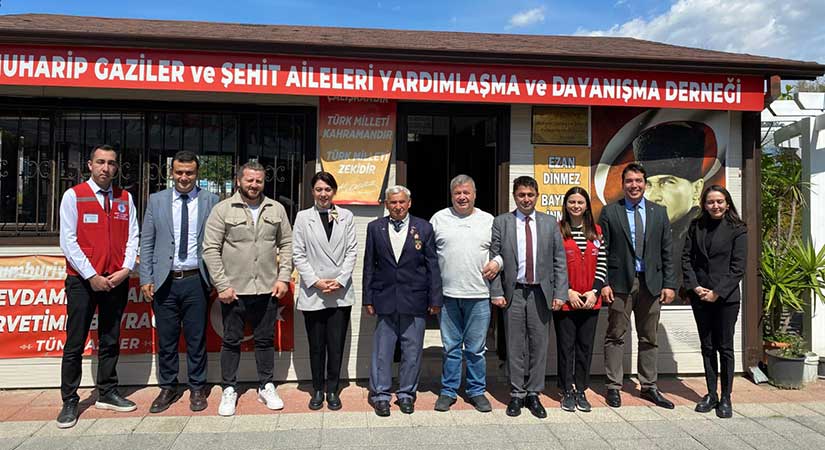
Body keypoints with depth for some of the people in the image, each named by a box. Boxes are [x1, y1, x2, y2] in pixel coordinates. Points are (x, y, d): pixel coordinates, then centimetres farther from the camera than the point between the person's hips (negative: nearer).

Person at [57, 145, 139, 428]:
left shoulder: (125, 198, 8)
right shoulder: (73, 195, -2)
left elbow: (133, 237, 7)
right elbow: (68, 240, -7)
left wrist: (126, 270, -7)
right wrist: (91, 276, -12)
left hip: (116, 280, 4)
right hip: (82, 280, -3)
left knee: (110, 341, 11)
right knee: (75, 343, 1)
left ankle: (107, 394, 22)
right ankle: (69, 402, 11)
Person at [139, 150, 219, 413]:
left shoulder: (211, 201, 2)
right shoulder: (156, 201, 7)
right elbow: (146, 242, 7)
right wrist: (146, 279, 0)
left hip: (196, 281, -1)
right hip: (165, 281, 1)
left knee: (196, 339, 7)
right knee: (166, 339, 10)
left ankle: (197, 388, 22)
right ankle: (168, 388, 26)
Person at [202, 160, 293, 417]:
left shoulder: (276, 209, 6)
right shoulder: (223, 210, -3)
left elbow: (286, 245, 8)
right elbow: (211, 249, -5)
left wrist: (283, 278, -1)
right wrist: (221, 285, -9)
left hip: (268, 289, 2)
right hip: (234, 290, -2)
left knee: (265, 340, 12)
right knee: (231, 341, 9)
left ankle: (266, 388, 26)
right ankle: (229, 390, 23)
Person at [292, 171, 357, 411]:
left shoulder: (346, 216, 7)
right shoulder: (303, 217, 4)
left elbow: (352, 251, 4)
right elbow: (298, 254, 1)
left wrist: (340, 280, -7)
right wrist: (316, 281, -8)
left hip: (341, 292, 1)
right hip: (312, 293, 0)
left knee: (336, 346, 3)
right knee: (316, 346, 8)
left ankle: (332, 391, 18)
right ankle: (318, 390, 22)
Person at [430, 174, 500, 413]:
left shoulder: (488, 221, 7)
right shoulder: (439, 219, 6)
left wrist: (497, 262, -7)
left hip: (478, 295, 0)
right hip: (447, 294, 0)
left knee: (476, 348, 8)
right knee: (450, 347, 10)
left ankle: (477, 391, 23)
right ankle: (448, 391, 22)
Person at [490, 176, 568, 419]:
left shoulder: (550, 223, 7)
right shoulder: (501, 223, 3)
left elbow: (559, 261, 6)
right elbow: (493, 260, 0)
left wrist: (560, 293, -2)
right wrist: (496, 292, -7)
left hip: (541, 293, 1)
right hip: (513, 293, -1)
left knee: (539, 346, 7)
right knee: (515, 346, 6)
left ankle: (533, 394, 20)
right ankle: (517, 394, 18)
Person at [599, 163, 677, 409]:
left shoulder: (659, 212, 10)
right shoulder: (610, 212, 2)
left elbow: (666, 252, 9)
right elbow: (602, 251, -1)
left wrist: (669, 284, 2)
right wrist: (603, 283, -9)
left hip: (651, 283, 3)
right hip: (620, 282, -3)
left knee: (649, 338, 10)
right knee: (616, 336, 3)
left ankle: (649, 387, 22)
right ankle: (614, 387, 12)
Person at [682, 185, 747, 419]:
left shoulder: (737, 230, -4)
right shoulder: (696, 226, 6)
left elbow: (738, 267, -8)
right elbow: (686, 258, 5)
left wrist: (717, 292, -13)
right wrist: (694, 286, -7)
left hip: (726, 297, -3)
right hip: (700, 296, 3)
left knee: (725, 347, 3)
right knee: (707, 346, 10)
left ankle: (726, 397, 15)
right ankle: (711, 394, 21)